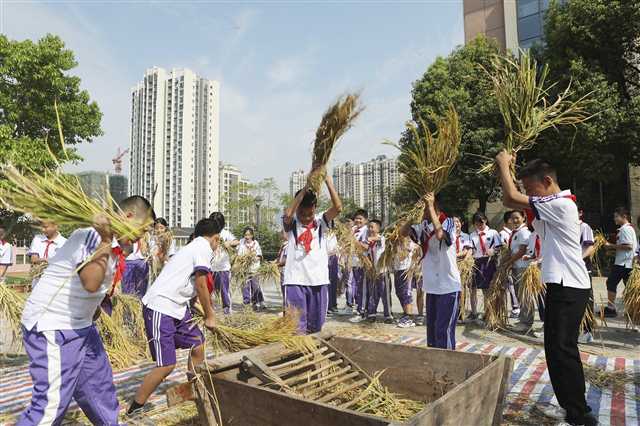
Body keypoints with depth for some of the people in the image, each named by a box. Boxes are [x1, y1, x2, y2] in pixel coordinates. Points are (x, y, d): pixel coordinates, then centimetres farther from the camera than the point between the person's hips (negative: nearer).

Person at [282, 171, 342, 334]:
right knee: (297, 328, -1)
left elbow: (338, 208, -12)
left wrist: (328, 182, -15)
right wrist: (304, 189, -23)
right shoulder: (292, 224, 0)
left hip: (318, 280, 2)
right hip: (295, 280, -2)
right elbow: (287, 214, -23)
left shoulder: (322, 221, 3)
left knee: (315, 326, 15)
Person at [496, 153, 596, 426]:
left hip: (569, 287, -10)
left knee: (561, 349, -8)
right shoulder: (552, 206, 14)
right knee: (559, 348, 16)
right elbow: (510, 202, 16)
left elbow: (512, 198, -22)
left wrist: (503, 165, -9)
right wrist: (507, 169, 9)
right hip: (562, 284, 10)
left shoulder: (561, 204, -17)